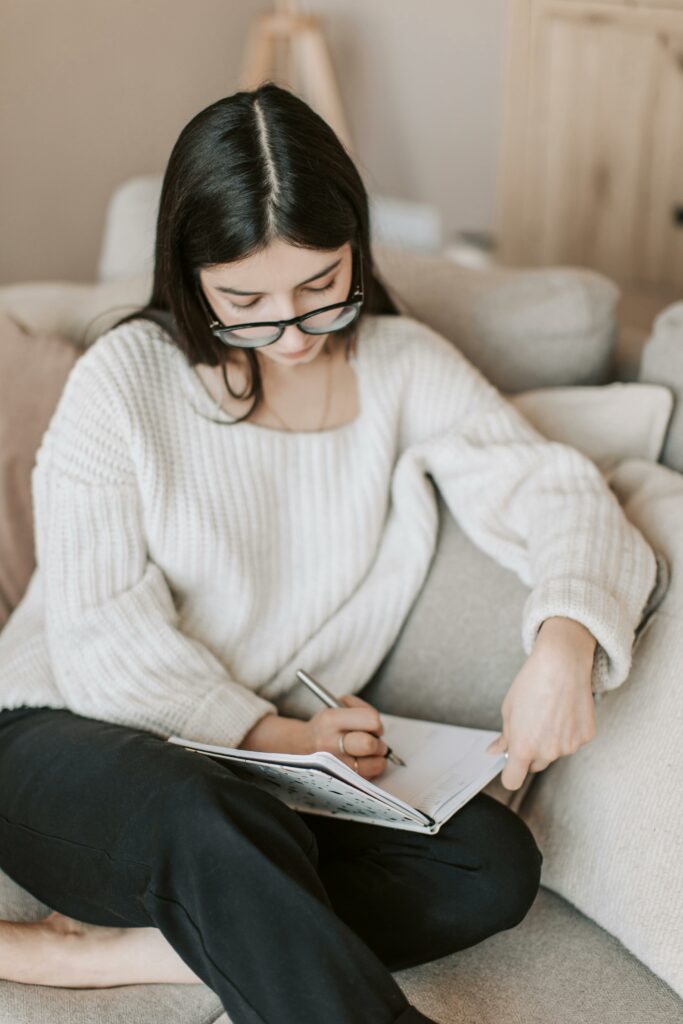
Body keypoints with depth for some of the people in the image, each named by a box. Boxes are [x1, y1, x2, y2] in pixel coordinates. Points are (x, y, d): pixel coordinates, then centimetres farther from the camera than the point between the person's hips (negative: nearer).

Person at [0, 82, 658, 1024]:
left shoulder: (403, 365, 2)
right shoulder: (124, 379, -8)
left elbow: (553, 491, -5)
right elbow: (105, 637, -13)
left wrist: (565, 641, -27)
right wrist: (270, 734, -24)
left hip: (278, 759, 5)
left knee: (495, 862, -22)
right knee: (220, 829, -39)